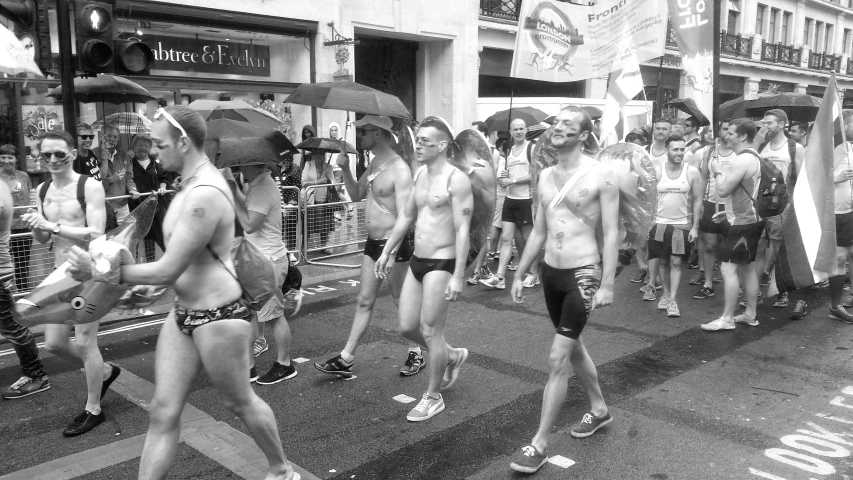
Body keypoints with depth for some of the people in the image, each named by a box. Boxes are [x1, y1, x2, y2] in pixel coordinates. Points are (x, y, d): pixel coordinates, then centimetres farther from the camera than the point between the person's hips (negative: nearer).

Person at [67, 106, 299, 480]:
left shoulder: (203, 195, -24)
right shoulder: (194, 184, 9)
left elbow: (167, 271, -22)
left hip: (218, 318, -9)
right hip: (183, 314, 9)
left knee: (240, 402, 12)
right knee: (163, 412, 8)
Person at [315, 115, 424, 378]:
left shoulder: (399, 170, -19)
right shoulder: (375, 163, 9)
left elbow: (404, 216, -24)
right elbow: (356, 195, 17)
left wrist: (390, 253, -31)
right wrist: (345, 169, 1)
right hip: (373, 242, 9)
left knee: (402, 302, 6)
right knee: (364, 301, 12)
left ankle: (416, 354, 24)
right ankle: (346, 359, 18)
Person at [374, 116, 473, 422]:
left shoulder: (456, 180, -15)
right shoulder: (420, 174, 10)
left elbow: (462, 230, -18)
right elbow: (406, 216, 19)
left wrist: (458, 276, -22)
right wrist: (387, 251, 19)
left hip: (441, 264, -8)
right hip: (416, 262, 8)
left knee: (430, 332, 0)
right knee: (407, 328, 11)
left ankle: (433, 397, 19)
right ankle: (452, 356, 37)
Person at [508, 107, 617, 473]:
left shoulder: (601, 175, -12)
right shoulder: (545, 176, 7)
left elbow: (611, 233, -12)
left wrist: (607, 284, -17)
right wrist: (519, 274, 12)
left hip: (582, 274, -7)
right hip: (550, 272, 7)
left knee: (557, 359, -8)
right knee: (574, 348, 21)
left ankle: (539, 444, 2)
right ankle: (599, 409, 43)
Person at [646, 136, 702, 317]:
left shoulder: (692, 173, -2)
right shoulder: (656, 171, -1)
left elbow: (698, 201, 1)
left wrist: (695, 227, -5)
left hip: (682, 224, -1)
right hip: (660, 223, 1)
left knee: (676, 262, -4)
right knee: (663, 261, 9)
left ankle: (673, 300, -1)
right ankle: (666, 294, 25)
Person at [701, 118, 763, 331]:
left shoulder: (743, 160, -20)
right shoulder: (753, 157, 14)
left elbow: (723, 190, -21)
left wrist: (718, 172, -4)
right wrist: (729, 212, 18)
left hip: (741, 223, -11)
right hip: (749, 219, 11)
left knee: (728, 269, -9)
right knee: (747, 268, 15)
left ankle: (727, 319, -6)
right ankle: (750, 314, 23)